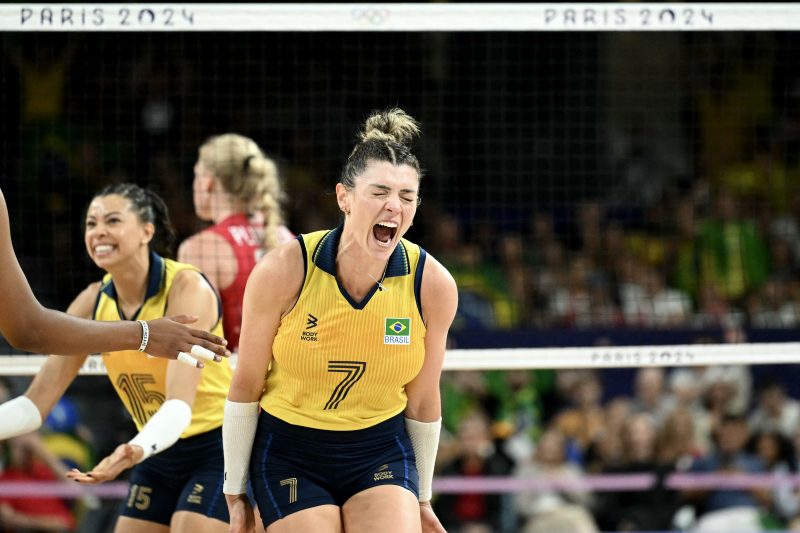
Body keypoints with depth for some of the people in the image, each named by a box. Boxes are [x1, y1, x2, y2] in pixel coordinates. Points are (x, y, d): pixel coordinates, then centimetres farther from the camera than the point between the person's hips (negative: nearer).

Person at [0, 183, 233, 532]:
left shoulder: (186, 288, -21)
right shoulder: (93, 303, -3)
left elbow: (180, 404, -32)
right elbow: (37, 402, -3)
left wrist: (138, 449, -51)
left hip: (217, 447, -7)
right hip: (159, 455, 7)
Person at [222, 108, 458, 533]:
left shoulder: (433, 284, -11)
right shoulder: (283, 272, -18)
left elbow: (422, 403, 3)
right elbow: (244, 388, -7)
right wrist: (234, 493, -2)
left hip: (382, 452, 2)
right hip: (289, 454, -2)